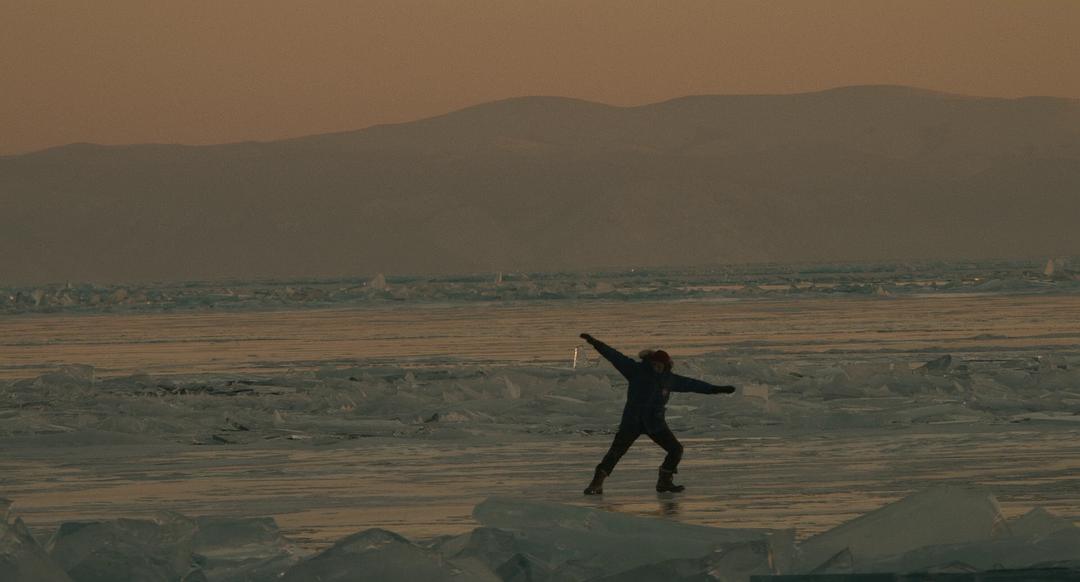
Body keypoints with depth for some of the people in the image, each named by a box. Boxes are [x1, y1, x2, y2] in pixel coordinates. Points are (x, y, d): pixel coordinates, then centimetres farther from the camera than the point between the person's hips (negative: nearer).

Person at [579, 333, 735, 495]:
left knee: (676, 449, -1)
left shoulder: (669, 379, 3)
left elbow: (692, 384, 11)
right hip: (632, 421, -4)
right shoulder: (637, 370, -8)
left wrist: (717, 389, 13)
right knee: (617, 450, -15)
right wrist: (594, 342, -19)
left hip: (655, 423, 4)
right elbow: (614, 356, -12)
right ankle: (596, 484, -15)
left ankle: (664, 482, 17)